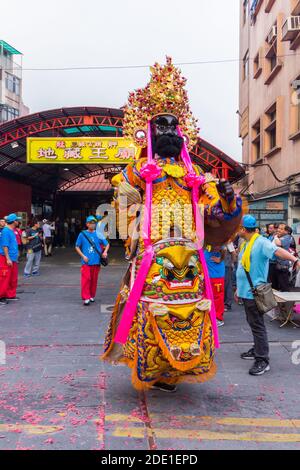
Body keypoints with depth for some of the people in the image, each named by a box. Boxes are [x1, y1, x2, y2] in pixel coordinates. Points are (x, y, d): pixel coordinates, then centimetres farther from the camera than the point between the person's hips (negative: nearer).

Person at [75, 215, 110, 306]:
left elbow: (107, 244, 12)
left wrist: (105, 252, -7)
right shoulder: (82, 234, 1)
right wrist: (83, 256, -7)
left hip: (96, 261, 2)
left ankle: (92, 296, 24)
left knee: (94, 280, 9)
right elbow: (77, 247, 5)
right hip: (86, 262, -2)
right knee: (86, 279, -9)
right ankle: (86, 298, -4)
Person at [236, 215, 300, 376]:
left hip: (254, 292, -9)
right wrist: (239, 288, 25)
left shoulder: (261, 242, -16)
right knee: (253, 323, 19)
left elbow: (278, 251, -35)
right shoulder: (245, 244, 13)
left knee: (257, 325, -5)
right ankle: (257, 350, 33)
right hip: (246, 291, 9)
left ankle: (263, 360, 1)